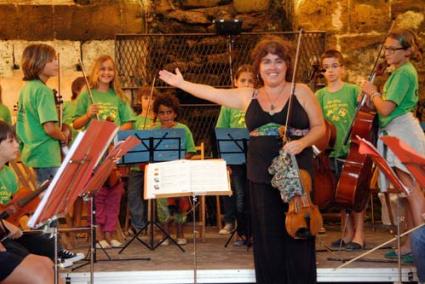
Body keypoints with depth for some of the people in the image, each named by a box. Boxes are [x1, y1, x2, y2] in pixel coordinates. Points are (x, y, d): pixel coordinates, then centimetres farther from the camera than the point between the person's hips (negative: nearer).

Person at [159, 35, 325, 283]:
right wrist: (181, 83, 18)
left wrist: (302, 142, -15)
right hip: (261, 176, 3)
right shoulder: (248, 97, 10)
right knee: (267, 237, 5)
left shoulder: (302, 92, 2)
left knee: (297, 236, -2)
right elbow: (213, 93, 16)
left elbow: (319, 128, 3)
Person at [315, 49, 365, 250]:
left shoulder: (353, 90, -2)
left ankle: (359, 234, 10)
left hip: (352, 149, -3)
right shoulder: (320, 95, 5)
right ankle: (347, 233, 22)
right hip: (332, 151, 3)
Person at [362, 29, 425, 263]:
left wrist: (373, 93, -4)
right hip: (397, 133, 10)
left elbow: (386, 109, -19)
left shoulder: (404, 72, -14)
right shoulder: (401, 71, 17)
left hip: (402, 132, -10)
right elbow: (388, 106, 20)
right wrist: (374, 96, 6)